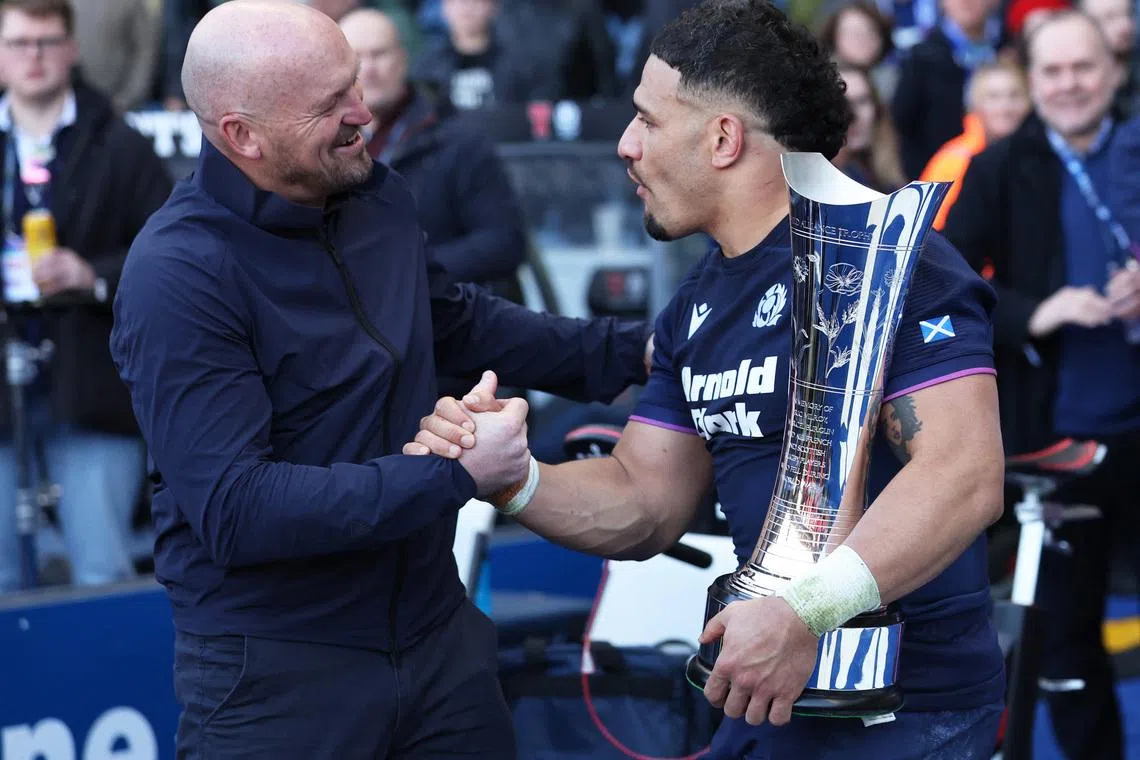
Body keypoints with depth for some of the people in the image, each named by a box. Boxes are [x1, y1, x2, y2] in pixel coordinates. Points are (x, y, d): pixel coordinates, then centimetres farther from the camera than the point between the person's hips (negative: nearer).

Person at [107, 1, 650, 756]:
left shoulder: (379, 197, 2)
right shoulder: (178, 276, -21)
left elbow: (457, 319, 22)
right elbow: (235, 510, -26)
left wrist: (627, 352, 14)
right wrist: (454, 476, -24)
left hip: (439, 632, 7)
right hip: (276, 678, -6)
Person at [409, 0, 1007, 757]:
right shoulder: (698, 308, 12)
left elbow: (964, 476, -26)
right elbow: (641, 508, 12)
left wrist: (809, 610, -35)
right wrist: (510, 478, -6)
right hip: (770, 696, 8)